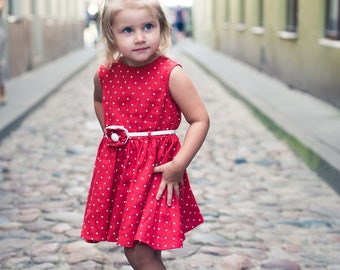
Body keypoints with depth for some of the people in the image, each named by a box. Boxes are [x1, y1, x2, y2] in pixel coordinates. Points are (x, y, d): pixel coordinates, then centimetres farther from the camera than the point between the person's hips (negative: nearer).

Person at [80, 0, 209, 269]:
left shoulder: (171, 74, -14)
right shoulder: (105, 74, 1)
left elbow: (200, 120, -14)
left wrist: (179, 165, -20)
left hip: (156, 168, -5)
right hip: (117, 165, 5)